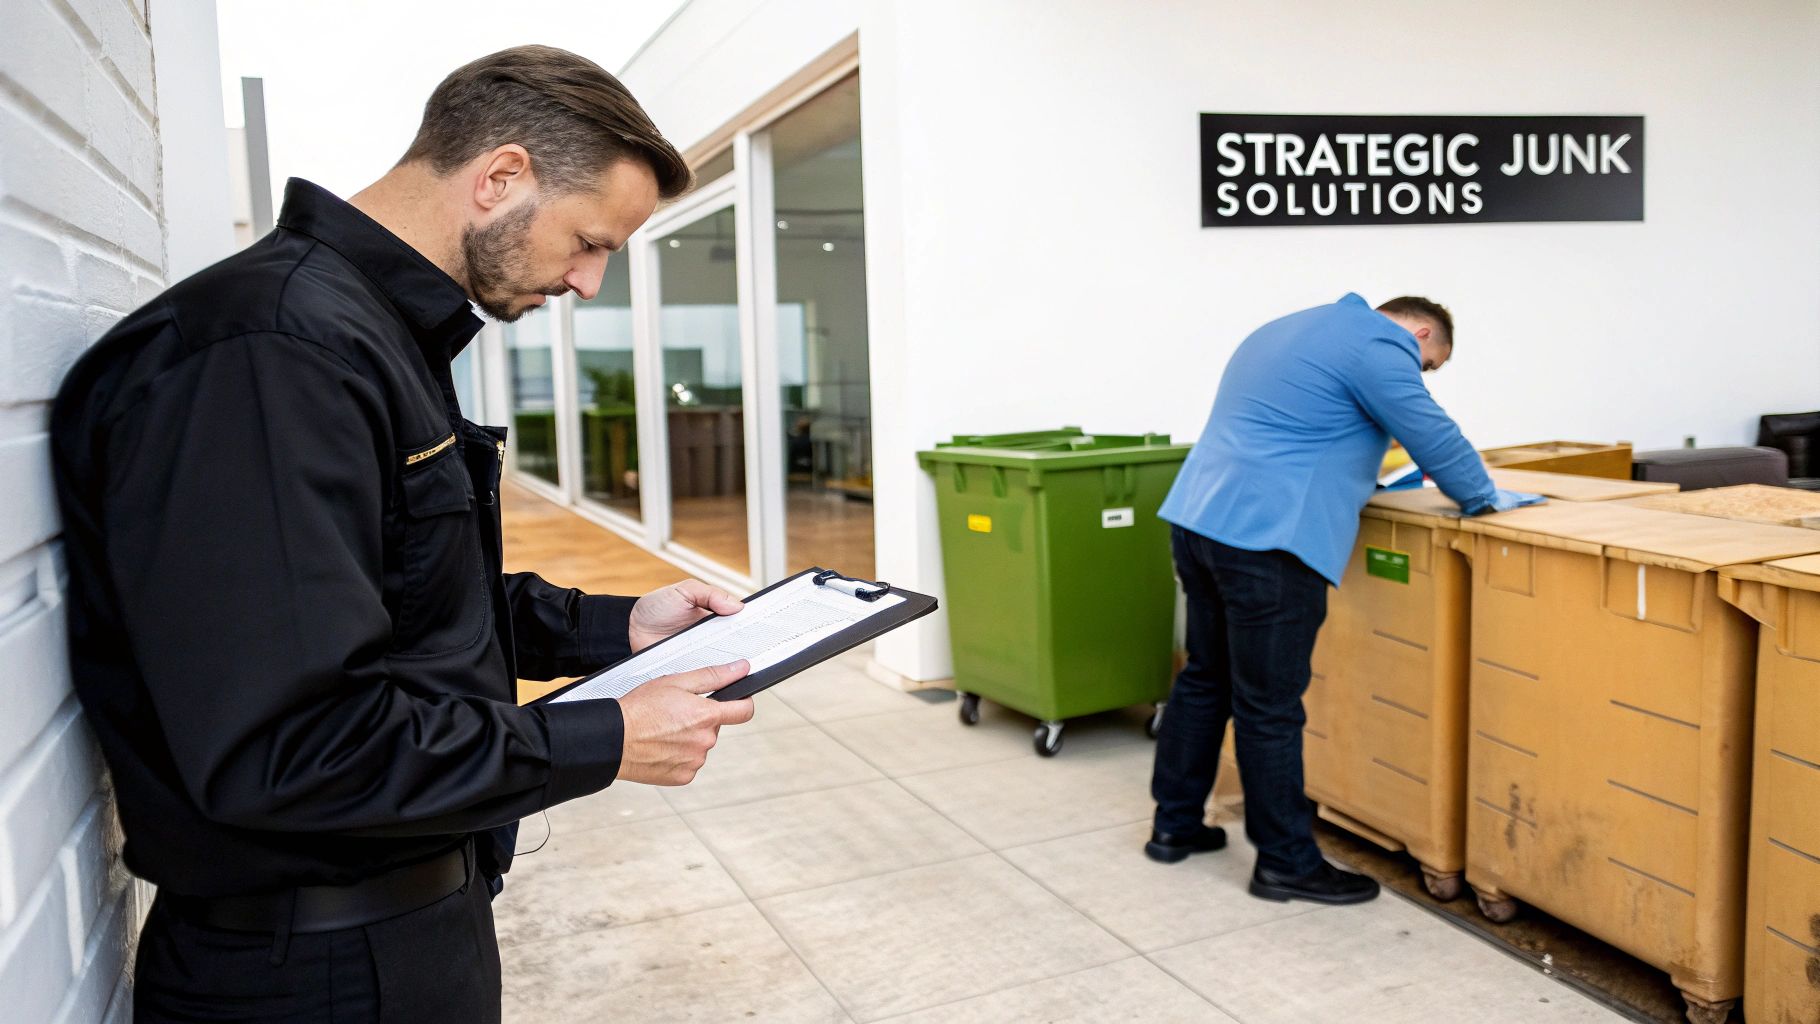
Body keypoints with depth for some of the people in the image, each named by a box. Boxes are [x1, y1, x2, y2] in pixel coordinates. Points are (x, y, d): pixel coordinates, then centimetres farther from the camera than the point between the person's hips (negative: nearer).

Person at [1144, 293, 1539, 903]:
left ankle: (1174, 825, 29)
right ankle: (1287, 863, 11)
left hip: (1198, 520, 10)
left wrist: (1355, 476, 36)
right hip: (1265, 539, -10)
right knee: (1270, 707, -1)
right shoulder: (1377, 346, -6)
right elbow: (1434, 437, -5)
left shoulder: (1296, 329, 25)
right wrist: (1485, 499, 11)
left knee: (1205, 678, 19)